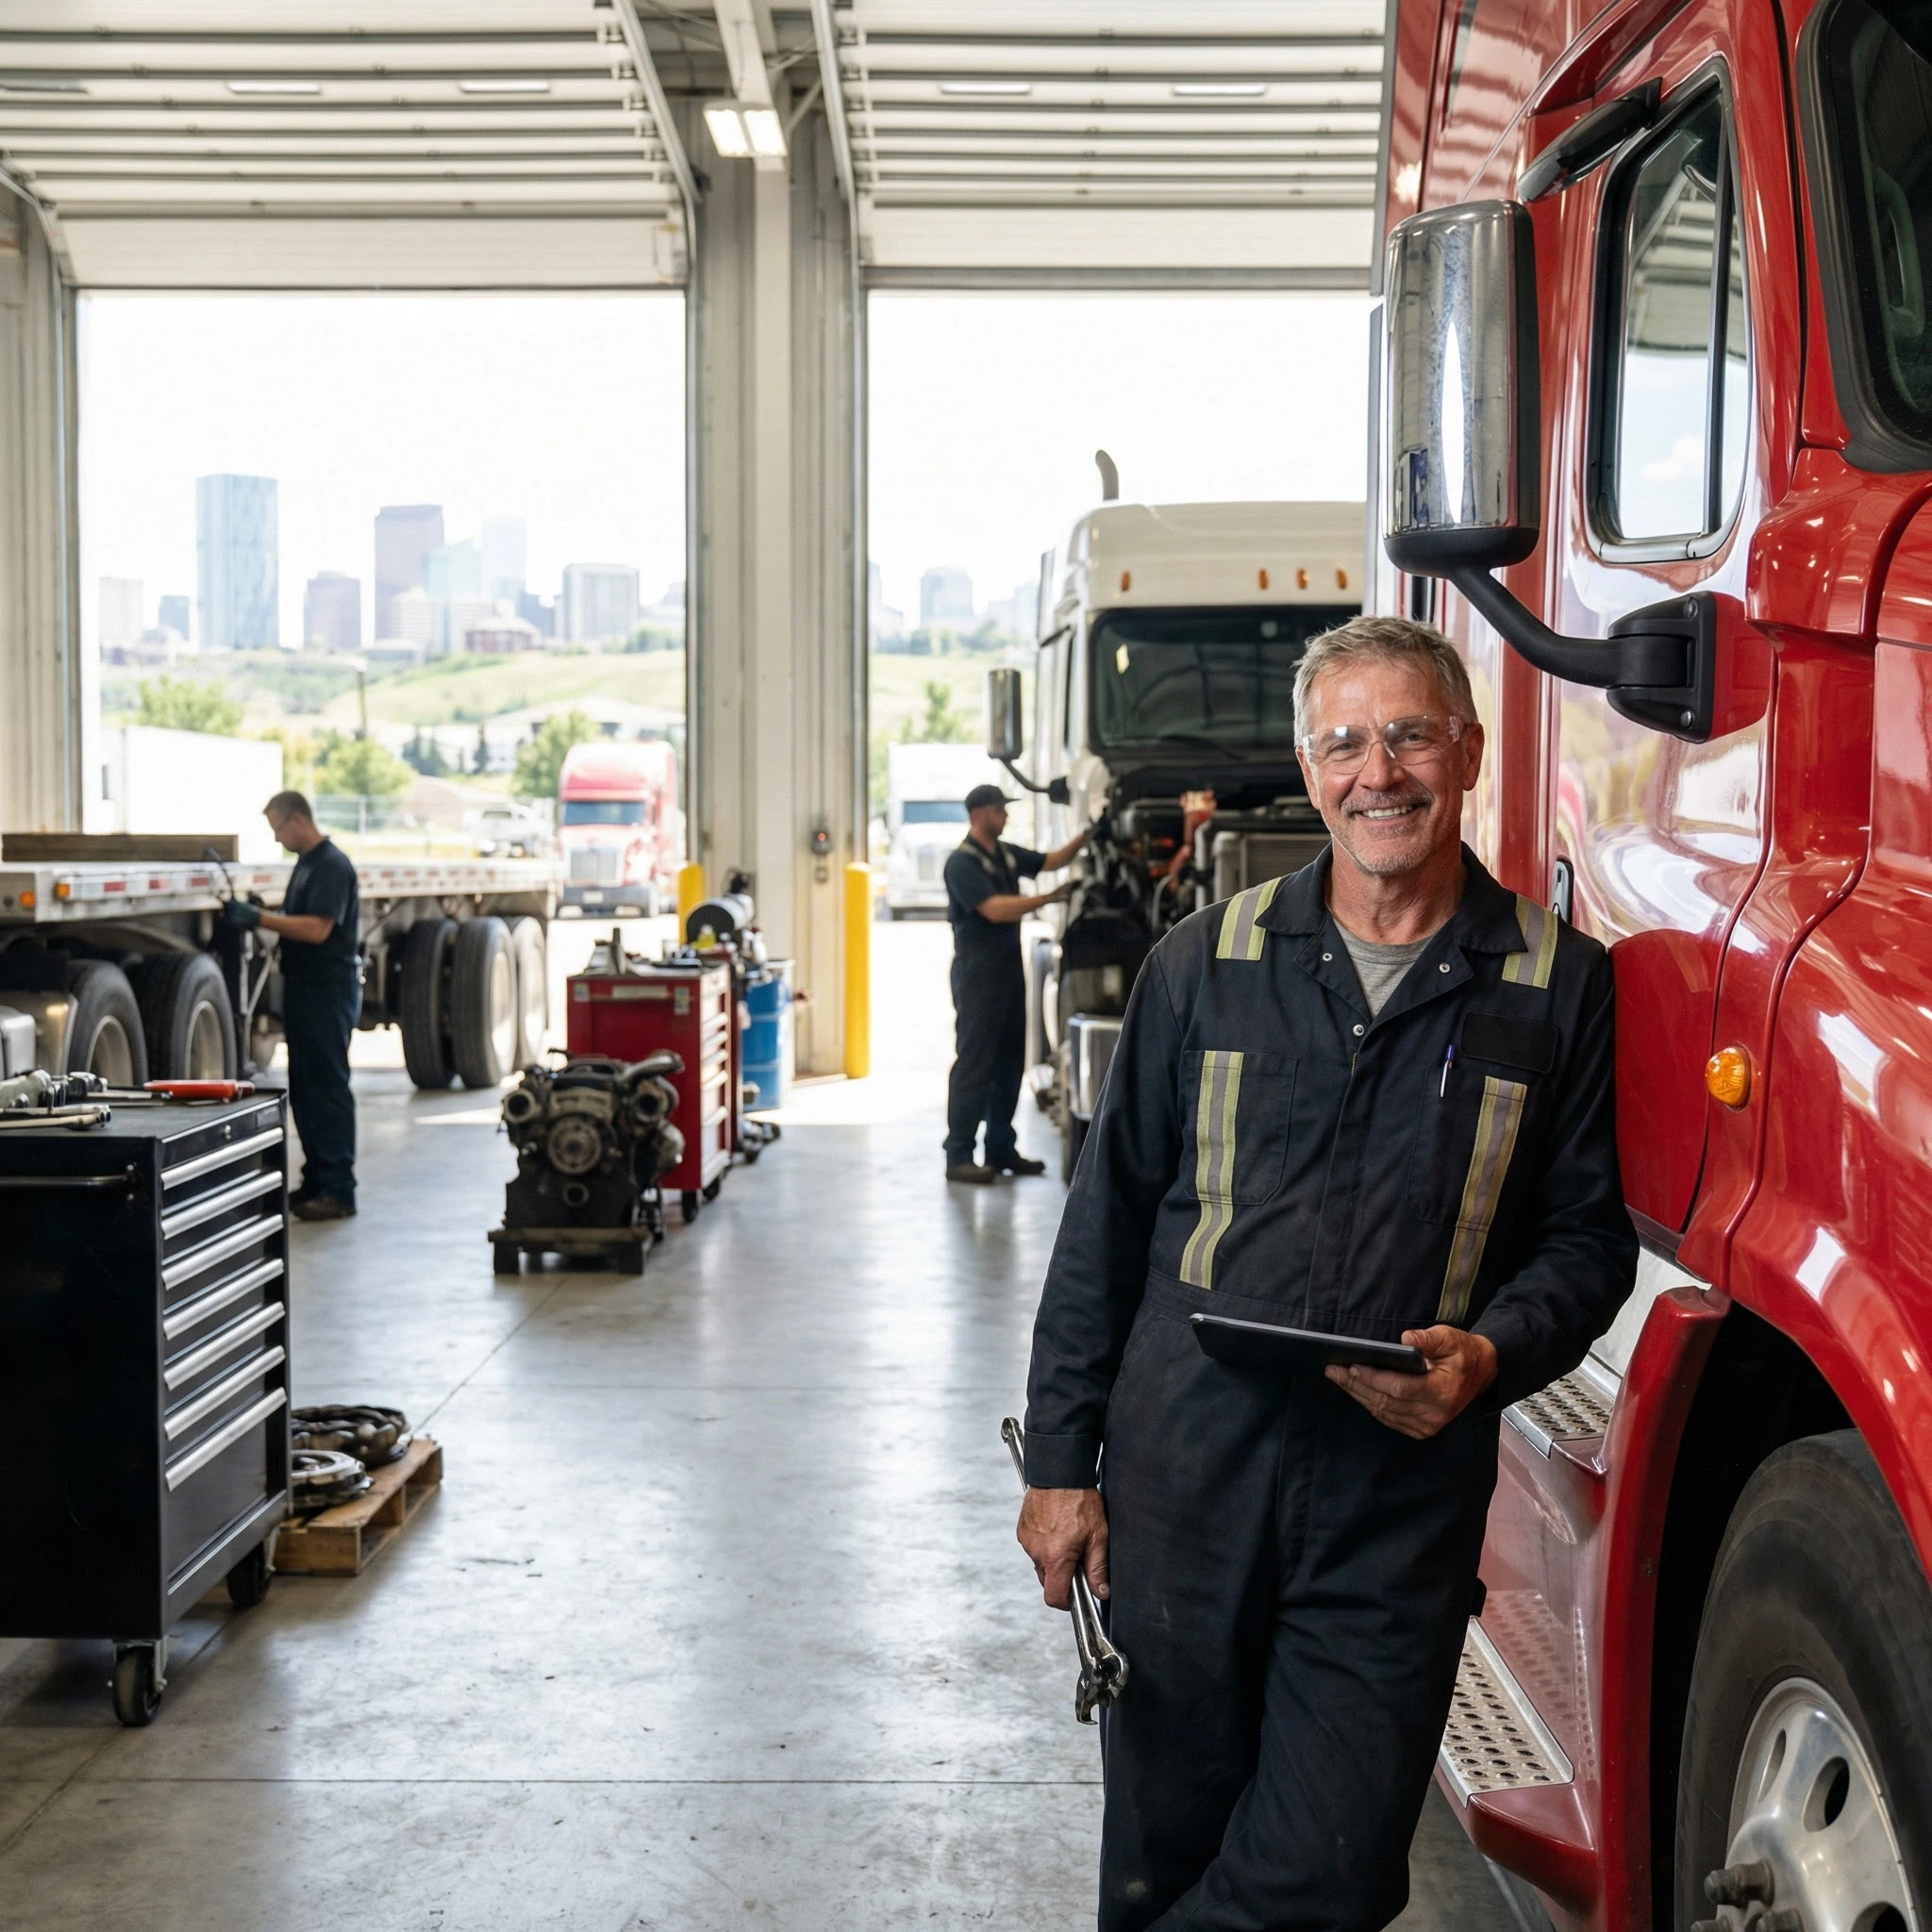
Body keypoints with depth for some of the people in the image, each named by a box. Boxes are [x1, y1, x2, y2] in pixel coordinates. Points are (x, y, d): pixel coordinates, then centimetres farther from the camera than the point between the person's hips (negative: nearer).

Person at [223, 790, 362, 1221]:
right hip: (304, 988, 10)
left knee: (328, 1088, -8)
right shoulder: (306, 863, 16)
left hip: (330, 991, -10)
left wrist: (258, 918, -22)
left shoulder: (332, 865, -15)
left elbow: (317, 928, -24)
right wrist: (253, 917, 11)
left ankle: (339, 1190, -5)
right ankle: (316, 1181, 19)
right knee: (305, 1089, 12)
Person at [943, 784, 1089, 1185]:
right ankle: (958, 1156, -5)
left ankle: (1001, 1149, 18)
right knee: (974, 1063, -8)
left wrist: (1084, 836, 1)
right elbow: (995, 909, -22)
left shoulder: (1007, 854, 12)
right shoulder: (962, 861, -13)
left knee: (1009, 1062, 11)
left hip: (1009, 970, 8)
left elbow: (1050, 861, 18)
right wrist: (1051, 897, -22)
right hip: (978, 974, -8)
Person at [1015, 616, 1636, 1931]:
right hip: (1185, 1471, 1)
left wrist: (1491, 1354, -15)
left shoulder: (1560, 985, 3)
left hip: (1402, 1507, -1)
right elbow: (1110, 1223, 8)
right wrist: (1060, 1460, 5)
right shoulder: (1209, 959, 6)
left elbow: (1588, 1235, 6)